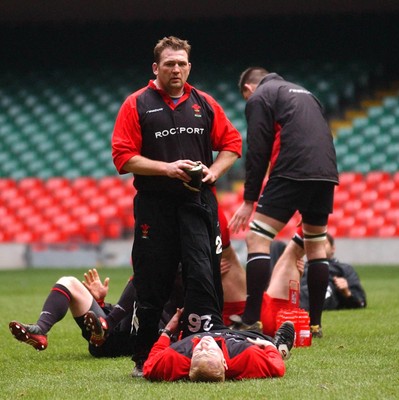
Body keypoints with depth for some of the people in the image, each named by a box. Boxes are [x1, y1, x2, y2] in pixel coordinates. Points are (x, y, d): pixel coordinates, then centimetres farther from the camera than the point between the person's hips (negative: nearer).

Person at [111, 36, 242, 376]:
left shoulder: (204, 104, 12)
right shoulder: (136, 105, 2)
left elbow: (232, 143, 15)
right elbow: (123, 156, -5)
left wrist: (213, 171, -3)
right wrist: (166, 168, -14)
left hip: (198, 204, 2)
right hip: (154, 205, -2)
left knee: (203, 278, -7)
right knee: (152, 285, 2)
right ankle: (145, 359, 13)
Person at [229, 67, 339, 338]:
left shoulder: (259, 97, 8)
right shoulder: (303, 93, 30)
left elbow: (257, 151, 0)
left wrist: (249, 200, 2)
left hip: (292, 171, -7)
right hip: (327, 173, 7)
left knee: (257, 239, -5)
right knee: (316, 243, 19)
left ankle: (251, 321, -14)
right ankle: (315, 322, 19)